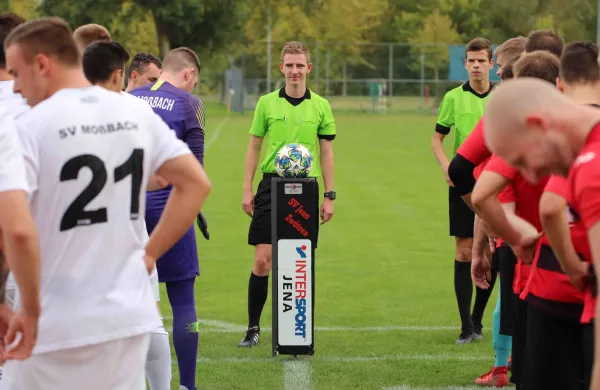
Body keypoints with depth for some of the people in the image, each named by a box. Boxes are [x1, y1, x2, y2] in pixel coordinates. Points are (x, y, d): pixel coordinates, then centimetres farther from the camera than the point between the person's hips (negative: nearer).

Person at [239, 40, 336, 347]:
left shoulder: (320, 106, 5)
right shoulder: (267, 103, 4)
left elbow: (326, 152, 9)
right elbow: (254, 147, 8)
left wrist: (329, 196, 4)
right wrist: (247, 189, 2)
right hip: (272, 184, -1)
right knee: (263, 259, -6)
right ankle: (253, 327, 3)